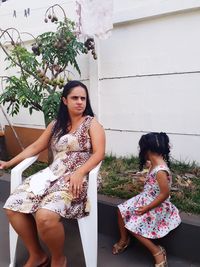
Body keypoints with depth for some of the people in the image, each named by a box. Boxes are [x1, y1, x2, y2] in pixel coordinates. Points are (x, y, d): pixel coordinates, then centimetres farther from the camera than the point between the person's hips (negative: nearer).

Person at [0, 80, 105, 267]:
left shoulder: (92, 123, 3)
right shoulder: (56, 124, 18)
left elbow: (99, 153, -9)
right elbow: (35, 147, 21)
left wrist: (79, 173, -23)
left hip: (77, 177, -6)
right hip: (52, 174, 6)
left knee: (45, 215, -31)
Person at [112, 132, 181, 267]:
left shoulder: (160, 171, -31)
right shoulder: (155, 164, -2)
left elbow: (165, 194, -27)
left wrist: (146, 208, -22)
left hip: (156, 206, -9)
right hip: (146, 198, 9)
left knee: (133, 227, -7)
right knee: (122, 210, 6)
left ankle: (157, 252, 6)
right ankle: (124, 240, 27)